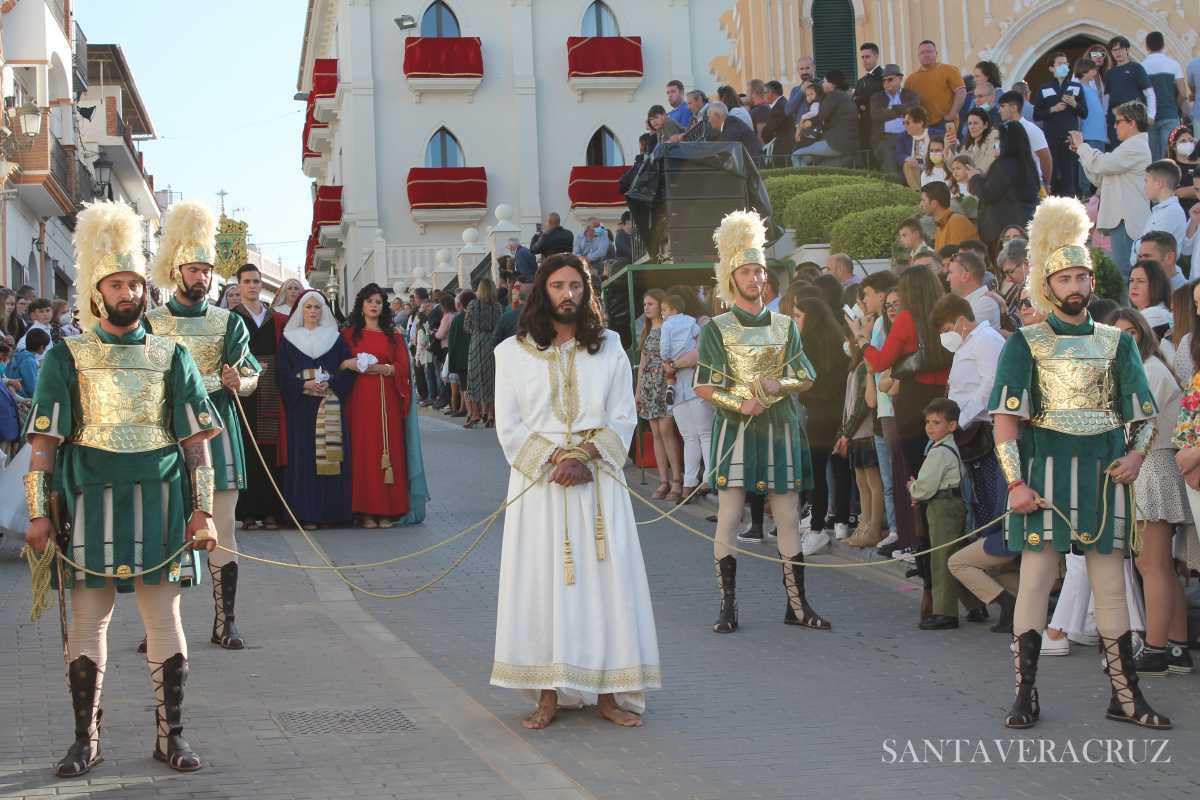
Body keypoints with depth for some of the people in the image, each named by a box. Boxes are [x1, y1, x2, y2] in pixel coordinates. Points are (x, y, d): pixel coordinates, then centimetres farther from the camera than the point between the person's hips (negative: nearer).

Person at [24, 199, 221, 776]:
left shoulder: (170, 356, 9)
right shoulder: (67, 357, 4)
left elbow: (196, 437, 7)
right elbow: (44, 439, 0)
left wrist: (202, 510, -1)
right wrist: (38, 513, -7)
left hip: (159, 501, 1)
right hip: (90, 500, -1)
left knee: (164, 616, 3)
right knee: (88, 619, 1)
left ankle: (170, 735, 12)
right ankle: (86, 740, 11)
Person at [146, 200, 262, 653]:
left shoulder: (229, 323, 8)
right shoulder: (150, 323, 5)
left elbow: (251, 379, 2)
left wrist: (237, 382, -20)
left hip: (216, 433, 1)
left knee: (222, 532, 1)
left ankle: (224, 623, 7)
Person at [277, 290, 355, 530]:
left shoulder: (335, 338, 11)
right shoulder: (289, 339, 9)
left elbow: (348, 369, 5)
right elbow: (282, 374, 2)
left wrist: (329, 383, -12)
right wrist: (306, 385, -13)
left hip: (330, 407, 1)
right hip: (301, 407, -1)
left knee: (330, 454, -4)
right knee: (303, 457, -5)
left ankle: (331, 511, 1)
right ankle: (307, 513, -4)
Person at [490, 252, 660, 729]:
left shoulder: (609, 350, 8)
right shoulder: (512, 353, 5)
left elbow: (623, 420, 4)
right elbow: (509, 427, 1)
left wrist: (584, 455, -12)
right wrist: (556, 460, -12)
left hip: (598, 484, 1)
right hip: (538, 485, -1)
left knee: (606, 578, -1)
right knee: (541, 581, -2)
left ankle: (607, 693, 5)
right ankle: (549, 695, 2)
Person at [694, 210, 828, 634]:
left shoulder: (784, 326, 13)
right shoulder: (717, 328, 3)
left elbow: (805, 379, 11)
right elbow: (703, 386, -1)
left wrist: (779, 385, -9)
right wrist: (739, 403, -15)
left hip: (779, 428, 3)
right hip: (735, 428, -3)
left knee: (789, 518, 2)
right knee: (728, 518, -6)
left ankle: (797, 604, 9)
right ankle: (728, 606, 1)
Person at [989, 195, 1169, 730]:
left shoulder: (1116, 343, 12)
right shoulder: (1026, 343, 2)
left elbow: (1145, 413, 13)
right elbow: (1005, 417, -4)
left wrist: (1136, 454, -7)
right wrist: (1015, 481, -13)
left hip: (1103, 473, 3)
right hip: (1045, 471, -3)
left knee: (1111, 586, 6)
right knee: (1035, 581, -1)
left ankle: (1126, 697, 13)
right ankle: (1026, 696, 6)